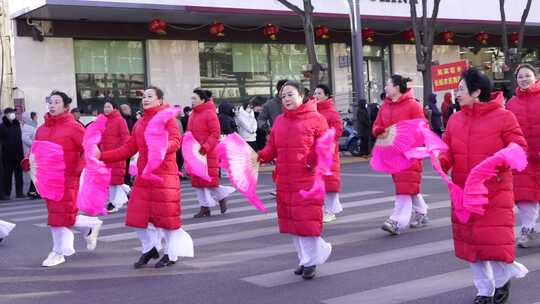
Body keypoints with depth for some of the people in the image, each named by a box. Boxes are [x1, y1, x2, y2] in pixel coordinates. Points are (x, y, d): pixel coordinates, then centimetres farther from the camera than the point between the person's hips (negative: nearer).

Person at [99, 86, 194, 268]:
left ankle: (172, 254, 16)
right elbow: (128, 149, 15)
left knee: (166, 215, 0)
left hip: (165, 175, -6)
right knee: (138, 215, 5)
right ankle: (150, 248, 25)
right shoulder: (139, 124, 15)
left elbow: (176, 140, -16)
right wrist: (102, 156, 8)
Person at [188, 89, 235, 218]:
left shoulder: (209, 113, -11)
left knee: (210, 179, -5)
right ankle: (205, 207, 15)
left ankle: (222, 197, 20)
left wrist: (205, 147, -22)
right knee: (198, 180, 8)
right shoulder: (193, 115, 11)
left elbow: (215, 133, -16)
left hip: (208, 154, -8)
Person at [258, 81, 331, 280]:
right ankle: (305, 258, 25)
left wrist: (314, 161, -21)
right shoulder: (279, 121, 12)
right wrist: (260, 157, -6)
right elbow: (272, 148, 12)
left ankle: (310, 261, 9)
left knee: (307, 220, -5)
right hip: (284, 181, 6)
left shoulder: (315, 119, -4)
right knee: (290, 220, 10)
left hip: (307, 179, -6)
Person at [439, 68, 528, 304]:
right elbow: (447, 149, 5)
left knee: (496, 240, -9)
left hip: (495, 192, -5)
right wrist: (441, 161, -18)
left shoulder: (503, 117, -8)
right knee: (469, 241, 10)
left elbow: (518, 147, -9)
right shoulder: (455, 120, 5)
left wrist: (501, 163, -27)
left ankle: (503, 279, 22)